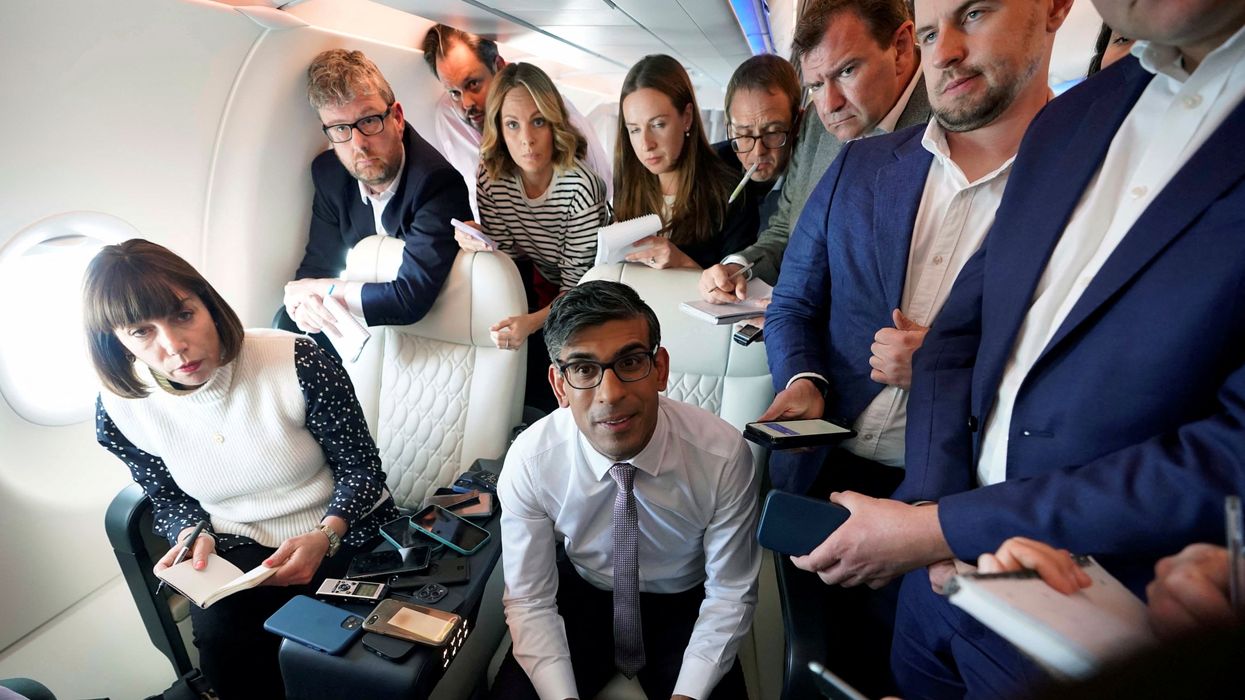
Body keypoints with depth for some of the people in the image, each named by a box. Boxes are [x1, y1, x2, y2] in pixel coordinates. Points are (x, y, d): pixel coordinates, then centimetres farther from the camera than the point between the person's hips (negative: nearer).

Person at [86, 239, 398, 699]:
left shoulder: (296, 363, -23)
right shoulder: (121, 410, -10)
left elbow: (361, 467, -11)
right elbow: (168, 497, 9)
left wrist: (325, 536, -28)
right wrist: (193, 535, -13)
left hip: (344, 531, -2)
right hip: (236, 550, 3)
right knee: (222, 646, -23)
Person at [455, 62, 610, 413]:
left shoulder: (580, 183, -28)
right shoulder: (491, 176, -11)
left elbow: (577, 282, -24)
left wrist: (533, 322, -40)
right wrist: (473, 239, -26)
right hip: (539, 285, 5)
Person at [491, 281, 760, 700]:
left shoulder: (724, 456, -25)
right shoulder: (529, 460, -22)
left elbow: (730, 595, -13)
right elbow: (530, 600, -12)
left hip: (684, 608, 0)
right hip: (581, 597, 0)